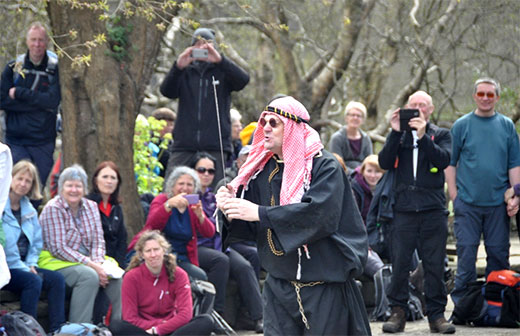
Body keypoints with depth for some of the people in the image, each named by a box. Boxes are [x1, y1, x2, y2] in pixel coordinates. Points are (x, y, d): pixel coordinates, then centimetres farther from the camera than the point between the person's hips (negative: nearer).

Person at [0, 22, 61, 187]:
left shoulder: (55, 69, 1)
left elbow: (53, 101, -12)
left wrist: (19, 93, -10)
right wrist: (39, 103, -12)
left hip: (43, 142, 0)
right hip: (16, 140, 0)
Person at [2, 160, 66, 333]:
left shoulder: (29, 209, 14)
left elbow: (37, 241, 21)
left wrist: (30, 264, 3)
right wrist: (22, 268, -14)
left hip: (23, 265, 7)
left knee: (57, 279, -14)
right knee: (33, 280, -31)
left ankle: (57, 330, -20)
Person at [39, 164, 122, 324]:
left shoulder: (91, 206, 9)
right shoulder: (53, 209, -11)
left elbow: (98, 240, 7)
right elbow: (58, 248, -17)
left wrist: (98, 262, -15)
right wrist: (90, 264, -22)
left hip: (86, 261, 6)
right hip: (54, 261, -6)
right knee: (89, 276, -32)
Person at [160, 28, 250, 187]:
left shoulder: (222, 71, 10)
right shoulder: (185, 72, 13)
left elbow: (243, 80, -10)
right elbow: (167, 91, -3)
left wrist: (220, 60, -25)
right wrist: (178, 67, -22)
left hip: (215, 146, -1)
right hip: (184, 145, 1)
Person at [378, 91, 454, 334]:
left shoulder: (440, 135, 11)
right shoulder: (398, 135, 13)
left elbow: (444, 160, -8)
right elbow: (384, 163, -2)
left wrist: (423, 136, -18)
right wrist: (396, 133, -10)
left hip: (434, 210, 0)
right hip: (404, 210, 0)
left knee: (435, 265, 0)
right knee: (400, 264, -3)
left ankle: (436, 314, 6)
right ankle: (398, 312, 6)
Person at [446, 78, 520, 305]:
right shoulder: (462, 125, 4)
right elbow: (450, 163, 5)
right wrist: (454, 195, -3)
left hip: (498, 202, 2)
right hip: (468, 202, -2)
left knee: (498, 253, 5)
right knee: (466, 252, -3)